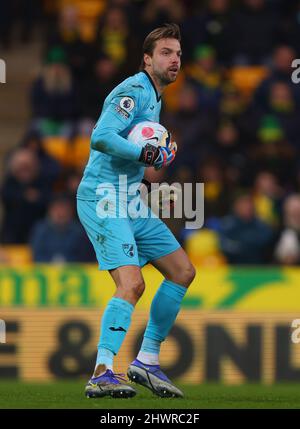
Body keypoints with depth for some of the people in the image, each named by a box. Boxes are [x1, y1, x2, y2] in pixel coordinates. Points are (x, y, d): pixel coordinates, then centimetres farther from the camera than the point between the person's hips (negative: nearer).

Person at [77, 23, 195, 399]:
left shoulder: (154, 97, 18)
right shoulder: (134, 91, -13)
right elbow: (101, 138, -26)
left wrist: (161, 154, 14)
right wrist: (147, 155, -24)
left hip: (129, 203, 10)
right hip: (102, 200, -10)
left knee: (183, 271, 9)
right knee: (131, 284, -23)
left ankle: (147, 361, 12)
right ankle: (102, 374, -28)